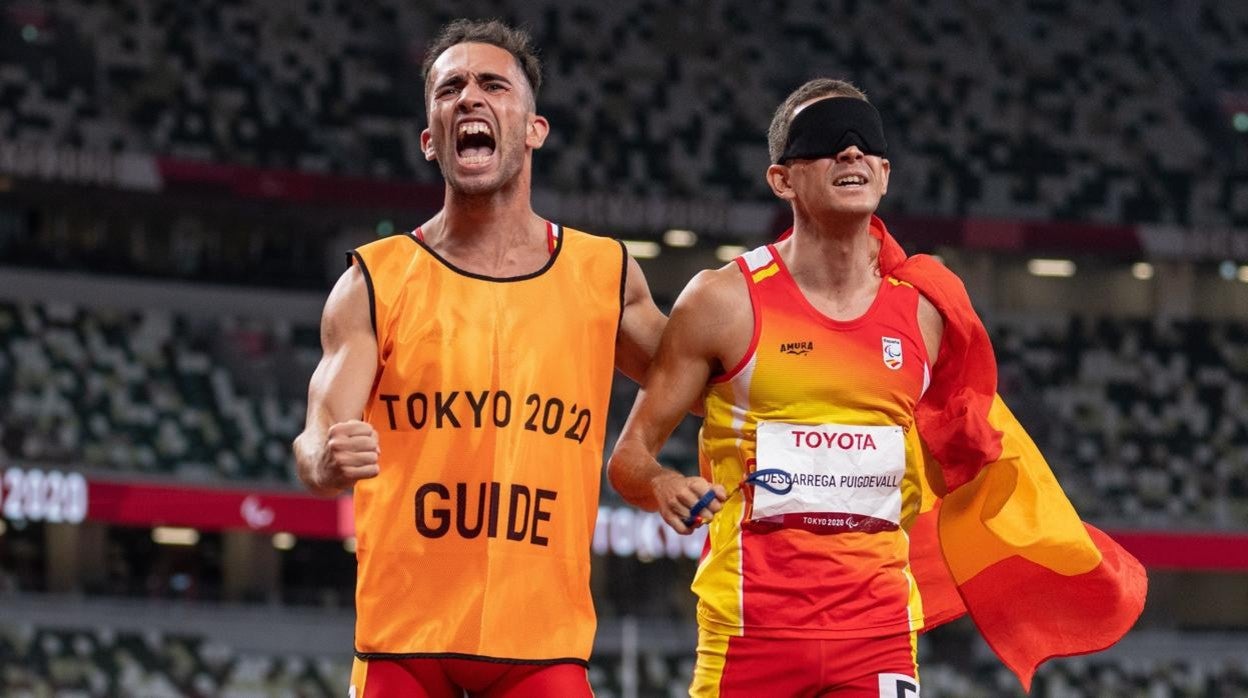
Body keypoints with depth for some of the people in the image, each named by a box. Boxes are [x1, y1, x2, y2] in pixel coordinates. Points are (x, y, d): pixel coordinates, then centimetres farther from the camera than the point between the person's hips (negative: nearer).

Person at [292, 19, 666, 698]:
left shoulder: (604, 274, 7)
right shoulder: (376, 282, 2)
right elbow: (319, 440, -7)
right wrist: (325, 462, -29)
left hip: (544, 637, 1)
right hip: (404, 636, -1)